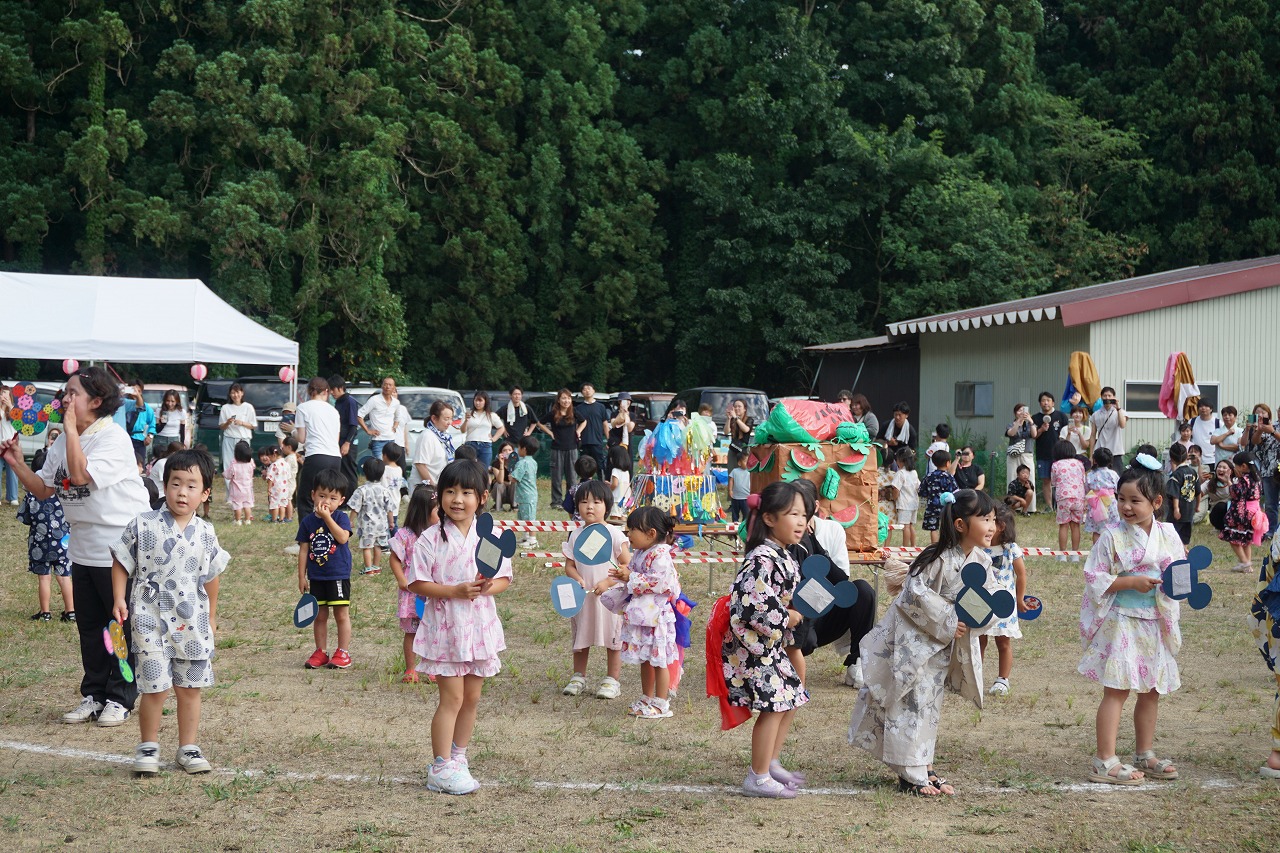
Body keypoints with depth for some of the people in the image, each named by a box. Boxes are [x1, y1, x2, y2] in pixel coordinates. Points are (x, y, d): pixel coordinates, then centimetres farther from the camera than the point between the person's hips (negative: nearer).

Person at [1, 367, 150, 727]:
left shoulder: (114, 437, -17)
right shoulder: (64, 441, 9)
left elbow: (80, 475, -30)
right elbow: (42, 490, 10)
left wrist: (72, 428, -23)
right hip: (84, 547, 8)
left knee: (123, 625, 1)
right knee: (90, 626, 14)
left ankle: (119, 699, 12)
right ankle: (94, 695, 24)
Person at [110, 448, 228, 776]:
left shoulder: (205, 533, 3)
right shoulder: (143, 526, -6)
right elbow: (121, 563, 2)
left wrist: (211, 616, 21)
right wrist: (119, 600, -8)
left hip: (193, 624, 3)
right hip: (151, 622, -3)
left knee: (190, 688, 9)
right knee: (155, 689, -3)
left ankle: (188, 748, 22)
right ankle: (147, 748, 15)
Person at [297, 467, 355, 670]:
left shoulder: (341, 517, -6)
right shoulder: (308, 521, 2)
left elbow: (342, 537, -24)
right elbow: (304, 549, 5)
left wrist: (327, 516, -26)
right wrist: (302, 576, 4)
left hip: (338, 575, -3)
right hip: (316, 577, 3)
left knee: (341, 615, 3)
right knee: (319, 615, 10)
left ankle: (343, 653, 11)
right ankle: (321, 652, 21)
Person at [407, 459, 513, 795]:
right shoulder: (431, 539, -8)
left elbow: (505, 579, 6)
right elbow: (418, 584, -9)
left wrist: (488, 587, -16)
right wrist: (455, 591, -21)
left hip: (480, 626, 4)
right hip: (445, 626, -4)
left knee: (472, 697, 11)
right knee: (452, 697, -4)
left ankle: (458, 757, 26)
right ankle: (441, 767, 4)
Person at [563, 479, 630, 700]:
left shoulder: (614, 534, -9)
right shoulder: (576, 535, 2)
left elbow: (627, 565, -9)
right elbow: (569, 564, 5)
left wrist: (607, 582, -18)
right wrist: (578, 579, -14)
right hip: (582, 597, 4)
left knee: (612, 639, 4)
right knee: (580, 638, 14)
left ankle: (612, 680, 14)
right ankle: (578, 676, 28)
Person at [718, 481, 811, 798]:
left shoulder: (783, 556, 9)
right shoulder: (763, 559, -24)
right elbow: (754, 608, -30)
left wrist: (798, 611, 4)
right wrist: (787, 619, -16)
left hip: (772, 644, 11)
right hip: (752, 644, -11)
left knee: (791, 698, 17)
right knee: (774, 705, -8)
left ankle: (772, 763, 31)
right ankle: (758, 779, 2)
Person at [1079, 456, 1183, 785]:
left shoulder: (1167, 535, 3)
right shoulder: (1112, 536, -10)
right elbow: (1094, 578, -11)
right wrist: (1132, 582, -19)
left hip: (1155, 624, 5)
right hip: (1121, 624, -5)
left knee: (1151, 690, 13)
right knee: (1117, 690, -7)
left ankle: (1145, 755, 27)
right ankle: (1104, 761, -4)